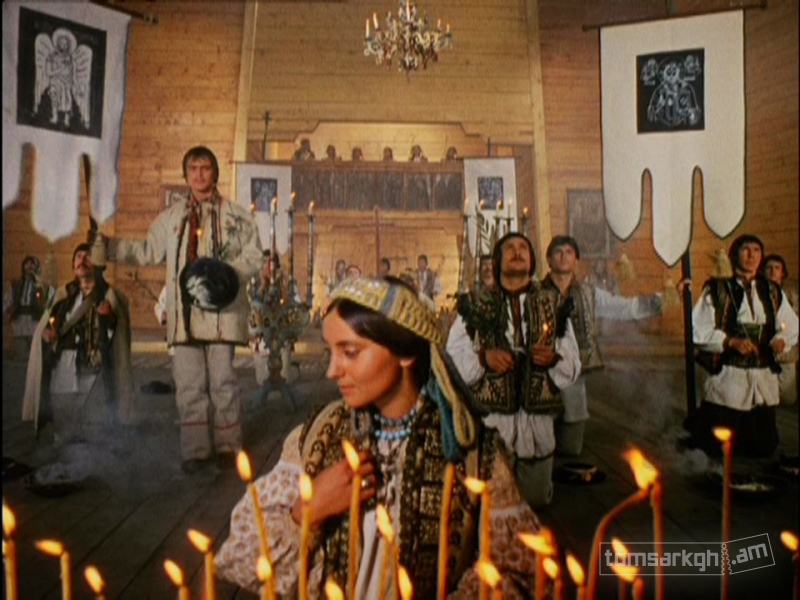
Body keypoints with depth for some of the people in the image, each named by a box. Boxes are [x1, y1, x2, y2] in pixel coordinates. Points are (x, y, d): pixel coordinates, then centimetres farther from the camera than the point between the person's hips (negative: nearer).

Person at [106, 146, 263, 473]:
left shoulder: (237, 215, 8)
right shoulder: (171, 217, 17)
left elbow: (253, 256, 5)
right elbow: (149, 250, 18)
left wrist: (230, 273, -12)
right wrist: (106, 245, 9)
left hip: (222, 309, -2)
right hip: (184, 311, 3)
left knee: (223, 381, 0)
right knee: (188, 383, 3)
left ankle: (227, 446, 13)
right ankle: (195, 449, 13)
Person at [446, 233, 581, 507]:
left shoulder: (553, 305, 7)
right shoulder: (475, 306, 1)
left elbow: (572, 368, 5)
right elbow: (452, 360, -2)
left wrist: (554, 359, -16)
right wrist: (483, 358, -19)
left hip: (537, 418, 2)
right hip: (490, 419, -2)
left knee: (536, 499, 15)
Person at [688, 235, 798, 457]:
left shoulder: (772, 292, 10)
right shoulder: (717, 290, -5)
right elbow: (699, 332, -10)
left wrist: (781, 339, -9)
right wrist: (732, 341, -23)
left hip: (764, 378, 5)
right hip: (728, 378, -4)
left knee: (764, 446, 9)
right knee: (716, 446, -1)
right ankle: (698, 423, 32)